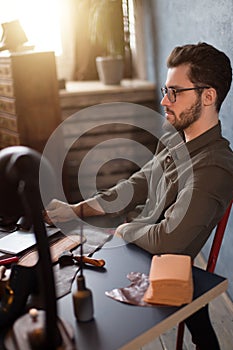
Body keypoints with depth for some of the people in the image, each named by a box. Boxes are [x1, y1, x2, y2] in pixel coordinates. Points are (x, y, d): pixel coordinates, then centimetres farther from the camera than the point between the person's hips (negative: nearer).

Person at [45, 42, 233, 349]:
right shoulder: (174, 137, 1)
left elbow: (165, 240, -32)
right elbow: (139, 184, 5)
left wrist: (124, 230, -11)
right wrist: (75, 210, -1)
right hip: (135, 243, 8)